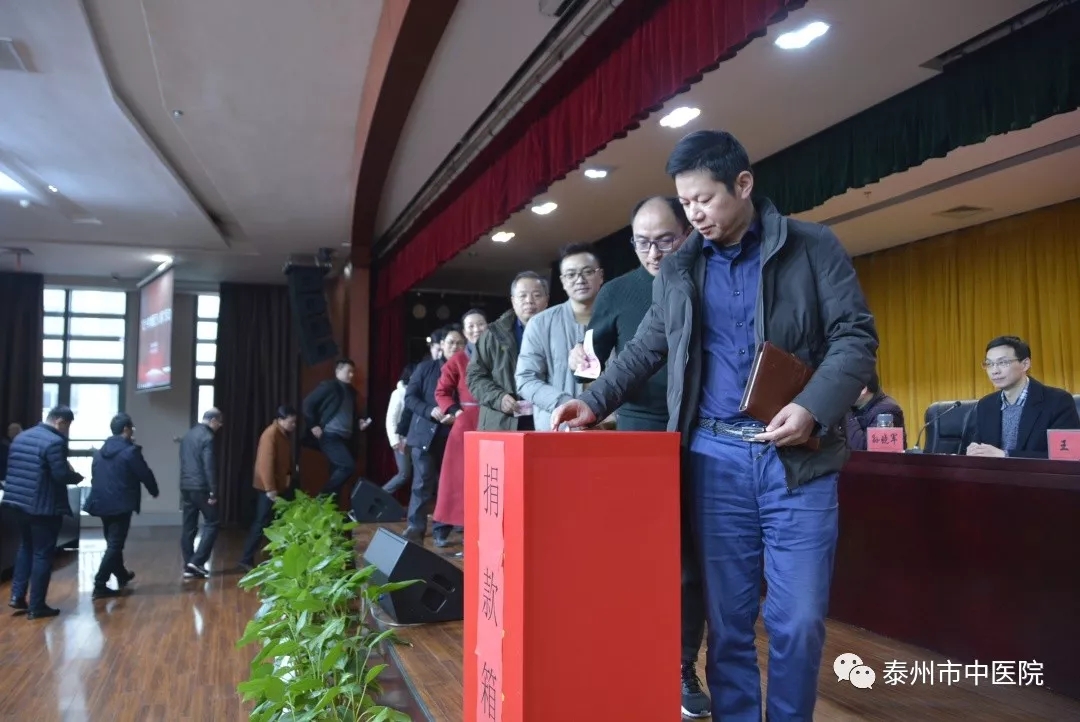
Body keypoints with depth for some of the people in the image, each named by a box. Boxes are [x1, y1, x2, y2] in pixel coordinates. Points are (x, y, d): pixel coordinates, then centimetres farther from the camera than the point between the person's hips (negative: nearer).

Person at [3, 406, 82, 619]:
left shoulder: (21, 437, 11)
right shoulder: (55, 441, -17)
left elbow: (11, 467, 16)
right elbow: (61, 475, -21)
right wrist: (77, 476, 0)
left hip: (19, 501, 8)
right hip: (44, 506, -8)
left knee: (25, 547, 23)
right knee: (43, 554, 1)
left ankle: (17, 595, 20)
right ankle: (36, 606, 6)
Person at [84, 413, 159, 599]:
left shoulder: (100, 451, 9)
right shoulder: (130, 451, -14)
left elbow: (94, 475, 16)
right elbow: (145, 474, -9)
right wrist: (154, 491, 9)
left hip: (102, 503, 8)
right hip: (121, 504, -8)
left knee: (112, 542, 21)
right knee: (115, 545, -4)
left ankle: (121, 575, 37)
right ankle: (100, 585, -6)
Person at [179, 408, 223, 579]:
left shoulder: (187, 436, 15)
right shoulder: (207, 437, -12)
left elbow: (184, 462, 19)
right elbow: (209, 466, -17)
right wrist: (213, 492, -15)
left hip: (185, 486, 8)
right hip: (201, 488, -8)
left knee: (188, 527, 8)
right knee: (211, 523, 1)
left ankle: (189, 566, 10)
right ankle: (197, 561, -6)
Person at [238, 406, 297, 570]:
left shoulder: (286, 434, 8)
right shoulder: (270, 434, -20)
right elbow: (266, 463, -25)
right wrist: (270, 489, -27)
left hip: (282, 486, 9)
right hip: (269, 488, -9)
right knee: (262, 523, -3)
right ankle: (246, 560, 5)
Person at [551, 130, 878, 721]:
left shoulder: (813, 248, 2)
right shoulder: (677, 271, 12)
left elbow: (855, 337, -2)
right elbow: (645, 351, 16)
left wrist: (814, 408, -18)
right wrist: (594, 403, 4)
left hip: (799, 456, -2)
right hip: (714, 457, 2)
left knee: (798, 619, 2)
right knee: (727, 616, 8)